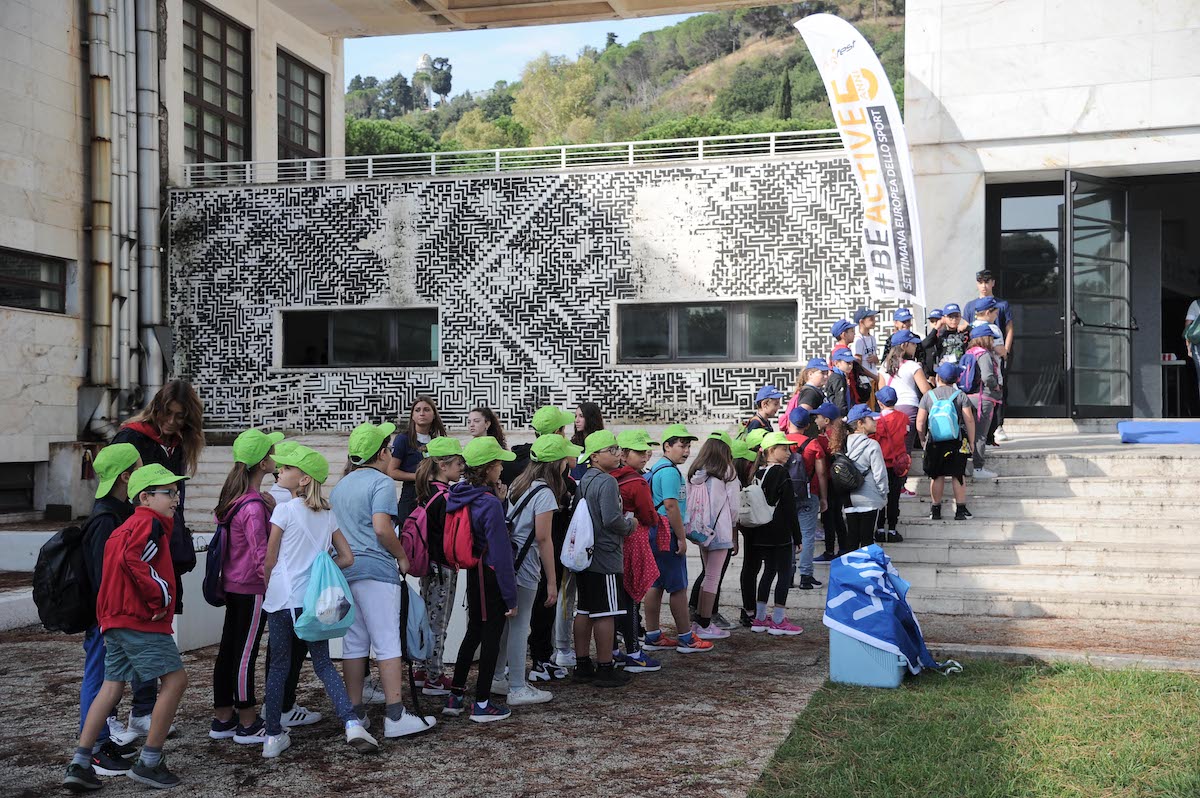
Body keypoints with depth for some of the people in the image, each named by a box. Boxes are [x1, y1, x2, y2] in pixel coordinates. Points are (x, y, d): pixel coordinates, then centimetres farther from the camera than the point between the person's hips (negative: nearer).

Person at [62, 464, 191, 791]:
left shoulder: (126, 528, 23)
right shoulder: (150, 523, -10)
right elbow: (132, 560, -25)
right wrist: (161, 595, -18)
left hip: (116, 618, 10)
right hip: (142, 620, -10)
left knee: (112, 686, 11)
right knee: (176, 678, -6)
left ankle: (79, 764, 8)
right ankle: (149, 762, -3)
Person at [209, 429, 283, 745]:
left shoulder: (234, 497, 7)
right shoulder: (254, 507, -22)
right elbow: (260, 556, -24)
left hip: (231, 585, 9)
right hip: (251, 588, -9)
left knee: (228, 649, 14)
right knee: (246, 654, -1)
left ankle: (222, 718, 24)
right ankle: (248, 725, 9)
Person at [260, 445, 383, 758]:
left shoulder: (285, 510, -7)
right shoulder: (327, 514, 8)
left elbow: (270, 560, -2)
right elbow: (347, 558, 10)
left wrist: (268, 589, 13)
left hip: (282, 599, -4)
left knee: (278, 667, 8)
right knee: (323, 664, 10)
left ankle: (274, 736, 13)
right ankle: (352, 723, -7)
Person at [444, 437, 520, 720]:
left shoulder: (461, 497, 4)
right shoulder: (491, 503, -20)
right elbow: (500, 553, -19)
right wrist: (510, 596, -15)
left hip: (473, 576, 8)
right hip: (491, 578, -8)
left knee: (473, 633, 19)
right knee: (491, 638, 3)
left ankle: (455, 697, 24)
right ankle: (482, 705, 10)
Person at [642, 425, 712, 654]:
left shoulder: (656, 469, 17)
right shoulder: (669, 471, -16)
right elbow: (671, 506, -21)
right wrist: (681, 538, -16)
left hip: (655, 533, 10)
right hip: (667, 535, -10)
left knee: (655, 585, 11)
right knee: (678, 587, -2)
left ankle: (653, 636, 16)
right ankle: (686, 639, 5)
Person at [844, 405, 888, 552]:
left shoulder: (845, 444, 2)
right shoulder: (872, 445, -14)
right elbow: (880, 474, -13)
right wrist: (884, 495, 1)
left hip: (850, 499, 5)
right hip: (869, 500, -5)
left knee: (851, 539, 11)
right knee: (867, 539, 1)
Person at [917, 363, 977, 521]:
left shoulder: (928, 396, 1)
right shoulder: (960, 395, -2)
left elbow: (920, 422, 1)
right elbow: (969, 420, -4)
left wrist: (922, 439, 14)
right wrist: (971, 441, 5)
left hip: (934, 442, 1)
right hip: (957, 442, -1)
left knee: (936, 476, 8)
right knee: (958, 476, 5)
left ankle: (935, 510, 12)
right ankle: (961, 510, 7)